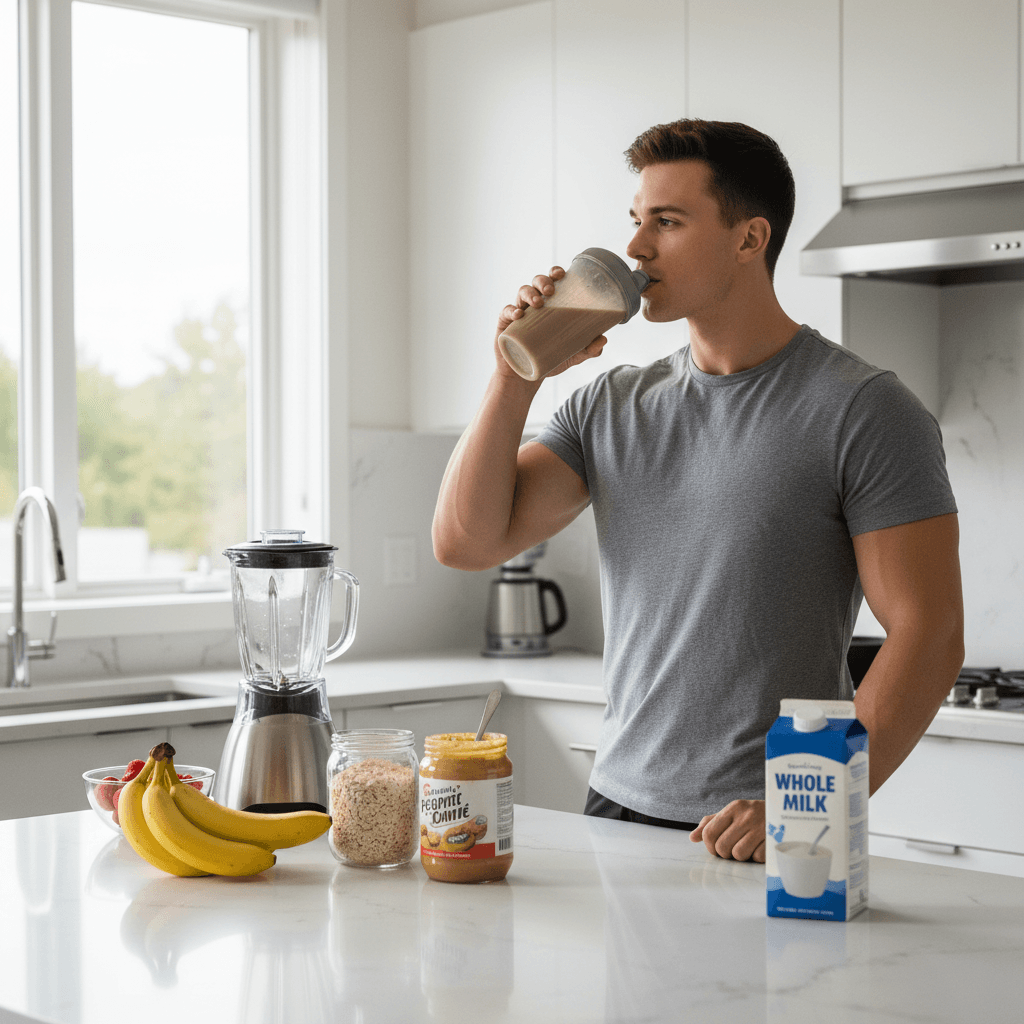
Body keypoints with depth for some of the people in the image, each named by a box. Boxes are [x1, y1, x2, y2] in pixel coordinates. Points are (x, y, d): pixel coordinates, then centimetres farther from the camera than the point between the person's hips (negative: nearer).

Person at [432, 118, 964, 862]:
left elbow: (927, 638, -13)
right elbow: (465, 542, 3)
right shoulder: (611, 405, 9)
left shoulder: (863, 410, -8)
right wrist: (516, 377, -7)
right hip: (617, 804, 5)